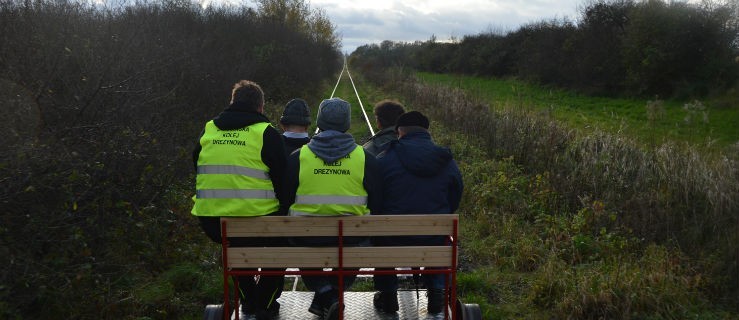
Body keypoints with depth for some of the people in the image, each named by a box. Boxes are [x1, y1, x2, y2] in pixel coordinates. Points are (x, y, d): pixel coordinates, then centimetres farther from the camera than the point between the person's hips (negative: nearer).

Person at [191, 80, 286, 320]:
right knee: (280, 242, 26)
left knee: (237, 244, 35)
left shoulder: (208, 130, 10)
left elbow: (198, 171, 20)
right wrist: (283, 209, 12)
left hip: (211, 223, 4)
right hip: (256, 221, -4)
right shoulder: (265, 132, -4)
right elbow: (282, 179, -3)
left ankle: (248, 300, 41)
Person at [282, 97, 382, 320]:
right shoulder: (364, 158, 0)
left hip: (306, 236, 0)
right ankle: (323, 301, 24)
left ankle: (325, 294, 5)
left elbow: (284, 199, 5)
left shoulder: (298, 157, -1)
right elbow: (376, 202, 4)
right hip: (352, 238, 0)